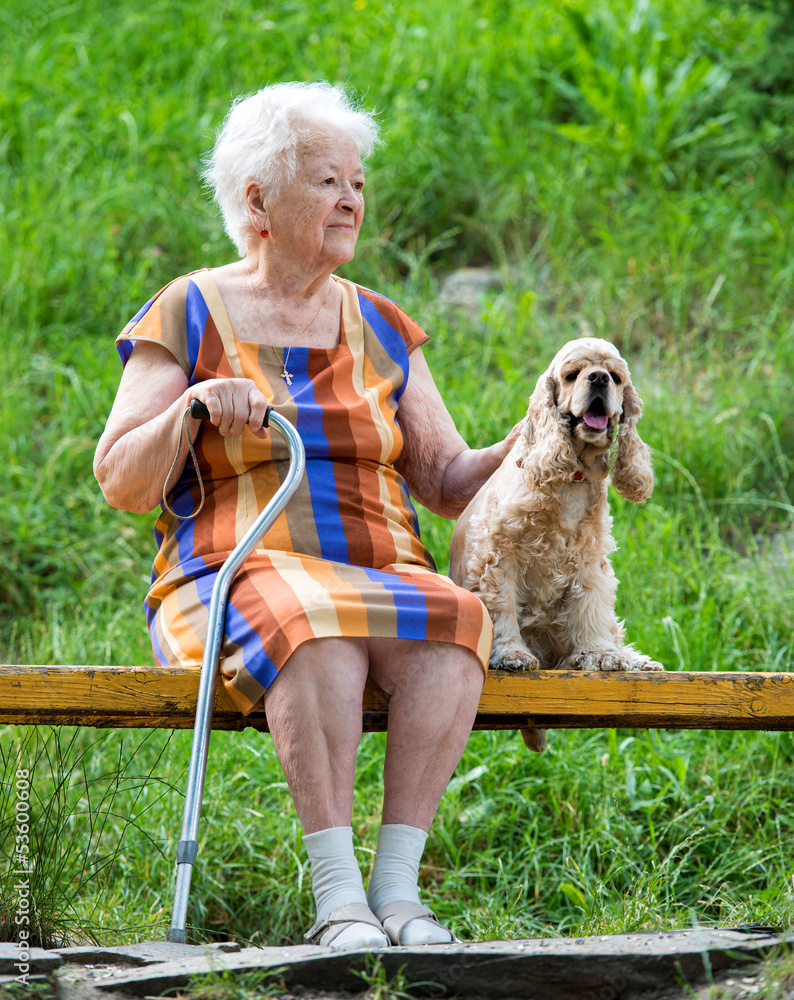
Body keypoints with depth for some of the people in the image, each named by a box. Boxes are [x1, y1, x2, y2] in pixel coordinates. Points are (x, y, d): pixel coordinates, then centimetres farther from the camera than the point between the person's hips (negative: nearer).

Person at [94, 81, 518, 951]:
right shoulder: (187, 317, 6)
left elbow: (448, 484, 16)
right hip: (239, 579, -4)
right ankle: (336, 897, -37)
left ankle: (397, 886, -32)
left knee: (453, 626, -31)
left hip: (384, 578, 4)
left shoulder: (380, 328, 19)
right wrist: (192, 406, -16)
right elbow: (121, 485, 1)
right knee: (321, 637, -39)